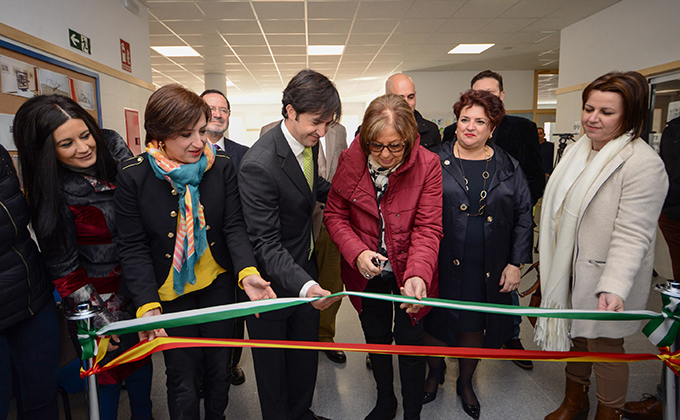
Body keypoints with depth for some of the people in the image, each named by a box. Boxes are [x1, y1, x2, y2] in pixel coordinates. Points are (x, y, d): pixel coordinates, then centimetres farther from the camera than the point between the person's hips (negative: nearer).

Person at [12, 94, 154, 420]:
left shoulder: (113, 147, -8)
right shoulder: (51, 191, -18)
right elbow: (62, 266, -12)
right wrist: (96, 318, -12)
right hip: (98, 292, -4)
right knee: (108, 365, 8)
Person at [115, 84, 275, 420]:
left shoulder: (222, 166, -9)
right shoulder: (133, 176, -14)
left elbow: (234, 226, -9)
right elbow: (133, 247, -12)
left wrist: (247, 272, -26)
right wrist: (147, 306, -21)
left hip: (218, 285, 2)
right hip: (169, 293, -2)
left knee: (219, 369, 20)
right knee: (183, 381, 12)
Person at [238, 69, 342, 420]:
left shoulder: (309, 141, -4)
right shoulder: (259, 165, -30)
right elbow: (265, 242, -29)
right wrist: (304, 285, -41)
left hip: (305, 268, 8)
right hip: (273, 279, -8)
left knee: (306, 352, 24)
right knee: (273, 362, 16)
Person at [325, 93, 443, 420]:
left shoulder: (427, 165, -18)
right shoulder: (350, 161, -12)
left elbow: (428, 228, -19)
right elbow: (335, 215, -4)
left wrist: (418, 274, -35)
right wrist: (357, 252, -21)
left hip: (409, 271, -2)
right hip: (367, 271, 3)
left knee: (410, 343, 11)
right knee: (376, 338, 21)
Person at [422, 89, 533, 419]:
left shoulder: (508, 168, 4)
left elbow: (523, 217, 6)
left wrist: (516, 262, 1)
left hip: (489, 269, 2)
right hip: (442, 266, -1)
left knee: (475, 326, 16)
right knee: (437, 322, 12)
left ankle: (465, 382, 42)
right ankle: (435, 373, 42)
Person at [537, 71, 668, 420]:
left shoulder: (643, 163, -18)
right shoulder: (579, 151, 6)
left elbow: (632, 235, -24)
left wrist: (613, 288, -34)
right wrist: (551, 264, 16)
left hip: (607, 278, -7)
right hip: (570, 271, 7)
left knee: (604, 347, 10)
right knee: (575, 336, 21)